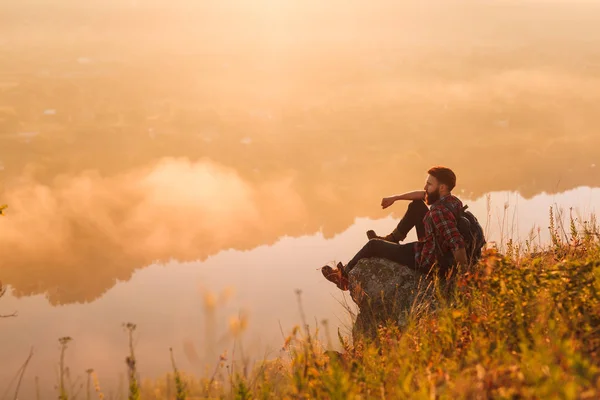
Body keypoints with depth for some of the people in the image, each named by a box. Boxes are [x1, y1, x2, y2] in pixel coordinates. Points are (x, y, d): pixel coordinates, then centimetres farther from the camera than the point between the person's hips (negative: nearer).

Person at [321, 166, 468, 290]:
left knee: (373, 245, 6)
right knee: (416, 205, 17)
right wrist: (395, 198, 9)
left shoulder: (439, 211, -34)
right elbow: (423, 195, 12)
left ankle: (344, 276, 27)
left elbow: (458, 244, -41)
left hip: (426, 261, -8)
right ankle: (392, 239, 33)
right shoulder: (453, 200, -5)